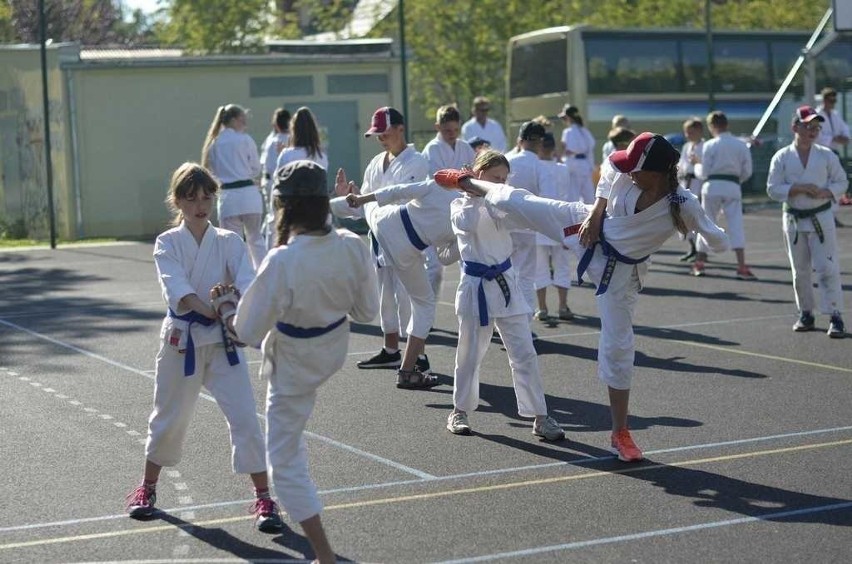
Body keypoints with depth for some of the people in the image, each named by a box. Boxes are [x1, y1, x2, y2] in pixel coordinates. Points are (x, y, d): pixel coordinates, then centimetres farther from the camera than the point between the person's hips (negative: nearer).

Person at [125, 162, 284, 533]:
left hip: (222, 340, 1)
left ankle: (263, 499, 3)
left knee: (244, 418, -7)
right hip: (182, 339, -1)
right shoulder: (167, 243, -6)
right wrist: (207, 308, -40)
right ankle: (147, 488, 36)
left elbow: (246, 280, -17)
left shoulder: (229, 242, -2)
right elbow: (176, 285, -23)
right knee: (169, 419, 14)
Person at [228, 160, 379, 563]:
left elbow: (249, 330, -22)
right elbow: (367, 311, -5)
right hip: (334, 347, 6)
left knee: (286, 462, 9)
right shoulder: (352, 246, -19)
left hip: (295, 366, -6)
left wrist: (231, 320, 0)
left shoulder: (281, 262, -34)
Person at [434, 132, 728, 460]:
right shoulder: (627, 176, -20)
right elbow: (608, 179, 2)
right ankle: (466, 181, 44)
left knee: (618, 346, 0)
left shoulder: (682, 204, -28)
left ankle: (620, 433, 14)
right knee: (518, 203, 9)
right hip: (588, 230, 3)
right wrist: (595, 213, -6)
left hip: (618, 270, -3)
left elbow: (716, 241, -18)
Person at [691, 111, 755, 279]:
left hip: (712, 186, -1)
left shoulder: (709, 145, -5)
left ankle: (699, 263, 21)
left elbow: (704, 172, -4)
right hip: (733, 187, 1)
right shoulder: (741, 145, 2)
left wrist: (696, 164, 16)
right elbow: (747, 172, 4)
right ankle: (741, 266, -11)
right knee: (736, 224, 0)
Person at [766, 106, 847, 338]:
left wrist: (825, 193, -15)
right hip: (794, 220, 1)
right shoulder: (782, 157, -2)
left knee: (827, 267, -8)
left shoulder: (826, 155, -1)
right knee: (800, 270, 10)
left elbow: (841, 182, 4)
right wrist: (798, 189, -19)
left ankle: (834, 316, -5)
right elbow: (773, 189, -6)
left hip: (821, 217, -1)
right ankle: (805, 313, 24)